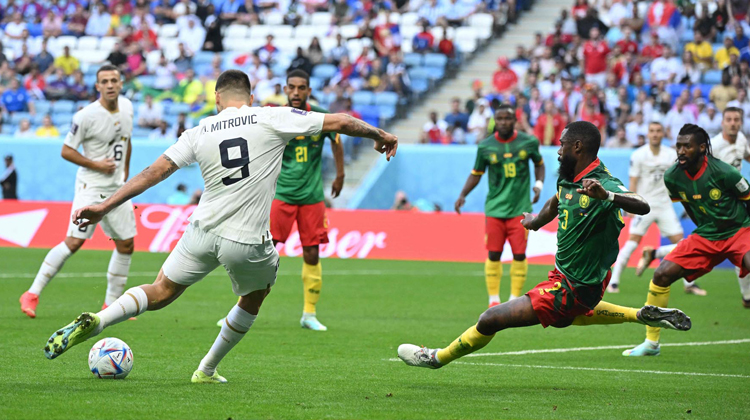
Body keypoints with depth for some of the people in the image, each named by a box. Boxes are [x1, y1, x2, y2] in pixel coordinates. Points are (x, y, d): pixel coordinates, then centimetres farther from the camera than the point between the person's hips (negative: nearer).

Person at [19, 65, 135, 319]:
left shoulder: (127, 107, 5)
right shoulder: (86, 116, -16)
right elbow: (66, 151, -11)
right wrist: (96, 165, -17)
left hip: (117, 189, 7)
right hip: (91, 187, -7)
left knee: (126, 245, 6)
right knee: (74, 241, -15)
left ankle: (111, 305, 17)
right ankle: (33, 294, -7)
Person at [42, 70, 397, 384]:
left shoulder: (199, 132, 4)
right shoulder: (273, 119, -3)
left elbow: (155, 172, 3)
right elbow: (339, 122, 1)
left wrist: (104, 207, 6)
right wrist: (379, 135, 18)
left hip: (203, 233, 2)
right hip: (249, 243, -2)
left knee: (159, 294, 18)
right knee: (254, 297, 28)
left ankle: (95, 322, -6)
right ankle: (207, 370, 32)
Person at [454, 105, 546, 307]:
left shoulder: (528, 142, 1)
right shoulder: (485, 146, 1)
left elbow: (539, 163, 18)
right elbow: (476, 174, 10)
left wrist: (539, 184, 1)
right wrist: (463, 195, -3)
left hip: (520, 208, 0)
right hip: (495, 208, 0)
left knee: (519, 254, -5)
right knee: (493, 254, -2)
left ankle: (515, 299, 7)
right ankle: (494, 300, 8)